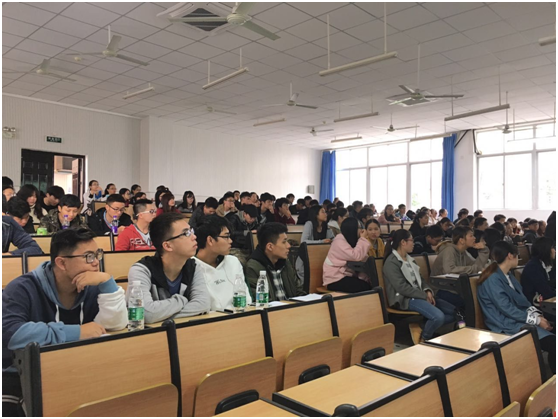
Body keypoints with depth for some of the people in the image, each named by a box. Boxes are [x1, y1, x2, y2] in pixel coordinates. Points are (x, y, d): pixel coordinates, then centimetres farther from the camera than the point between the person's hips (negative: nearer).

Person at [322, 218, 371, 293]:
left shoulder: (351, 240, 12)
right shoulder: (339, 241, -13)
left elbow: (362, 258, 1)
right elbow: (356, 257, -24)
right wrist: (363, 239, -15)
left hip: (347, 275, 8)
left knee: (370, 283, -13)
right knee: (365, 287, -24)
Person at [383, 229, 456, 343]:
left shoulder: (409, 259, 18)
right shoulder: (391, 262, -11)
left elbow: (419, 279, 17)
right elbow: (402, 287, -19)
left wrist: (427, 291, -3)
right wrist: (424, 296, -16)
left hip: (419, 296, 10)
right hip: (405, 299, -10)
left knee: (454, 311, -2)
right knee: (439, 316, -29)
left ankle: (421, 327, -3)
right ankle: (424, 338, -2)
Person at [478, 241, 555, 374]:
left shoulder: (509, 276, 15)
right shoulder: (492, 280, -15)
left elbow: (523, 300, 14)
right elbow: (508, 310, -17)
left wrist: (537, 315, -4)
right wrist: (536, 320, -14)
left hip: (521, 320, 9)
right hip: (508, 326, -9)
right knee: (552, 343, -23)